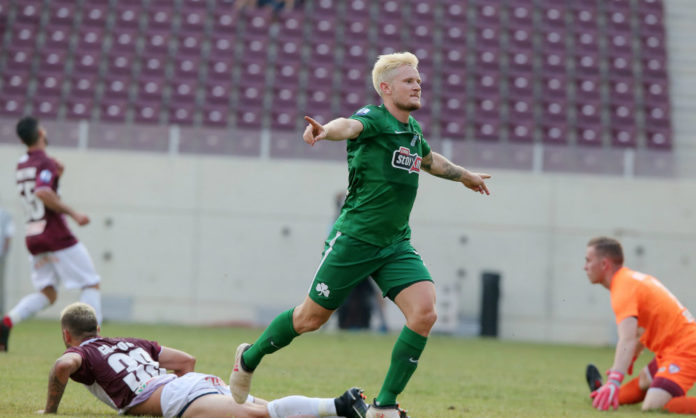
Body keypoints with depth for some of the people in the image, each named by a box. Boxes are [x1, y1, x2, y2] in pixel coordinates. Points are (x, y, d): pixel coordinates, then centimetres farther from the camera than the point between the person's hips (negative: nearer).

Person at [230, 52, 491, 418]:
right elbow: (349, 126, -38)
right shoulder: (373, 118, -13)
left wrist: (464, 175, 50)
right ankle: (250, 357, 34)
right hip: (354, 238, -6)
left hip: (396, 244, 6)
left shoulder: (413, 130, 11)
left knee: (424, 312, -15)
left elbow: (430, 160, 36)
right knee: (311, 318, 5)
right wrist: (326, 130, -61)